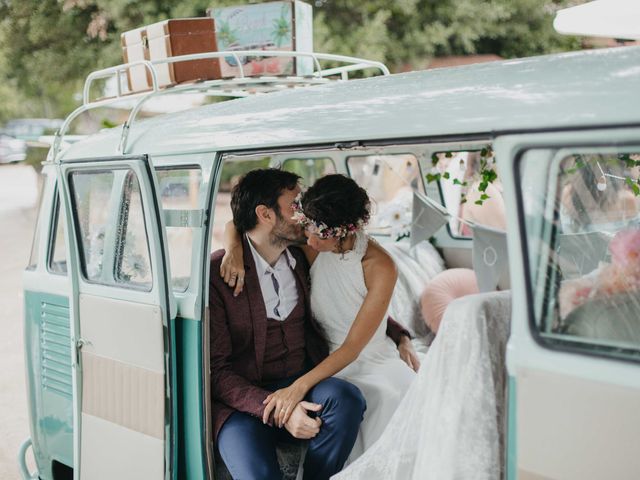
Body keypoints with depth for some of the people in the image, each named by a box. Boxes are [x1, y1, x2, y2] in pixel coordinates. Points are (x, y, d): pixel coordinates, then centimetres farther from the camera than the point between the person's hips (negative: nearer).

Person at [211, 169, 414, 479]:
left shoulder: (303, 258, 9)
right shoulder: (215, 273, -8)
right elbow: (215, 369, -11)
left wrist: (399, 337, 12)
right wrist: (278, 410, -23)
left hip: (305, 382, 5)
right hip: (246, 401, -5)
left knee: (347, 397, -29)